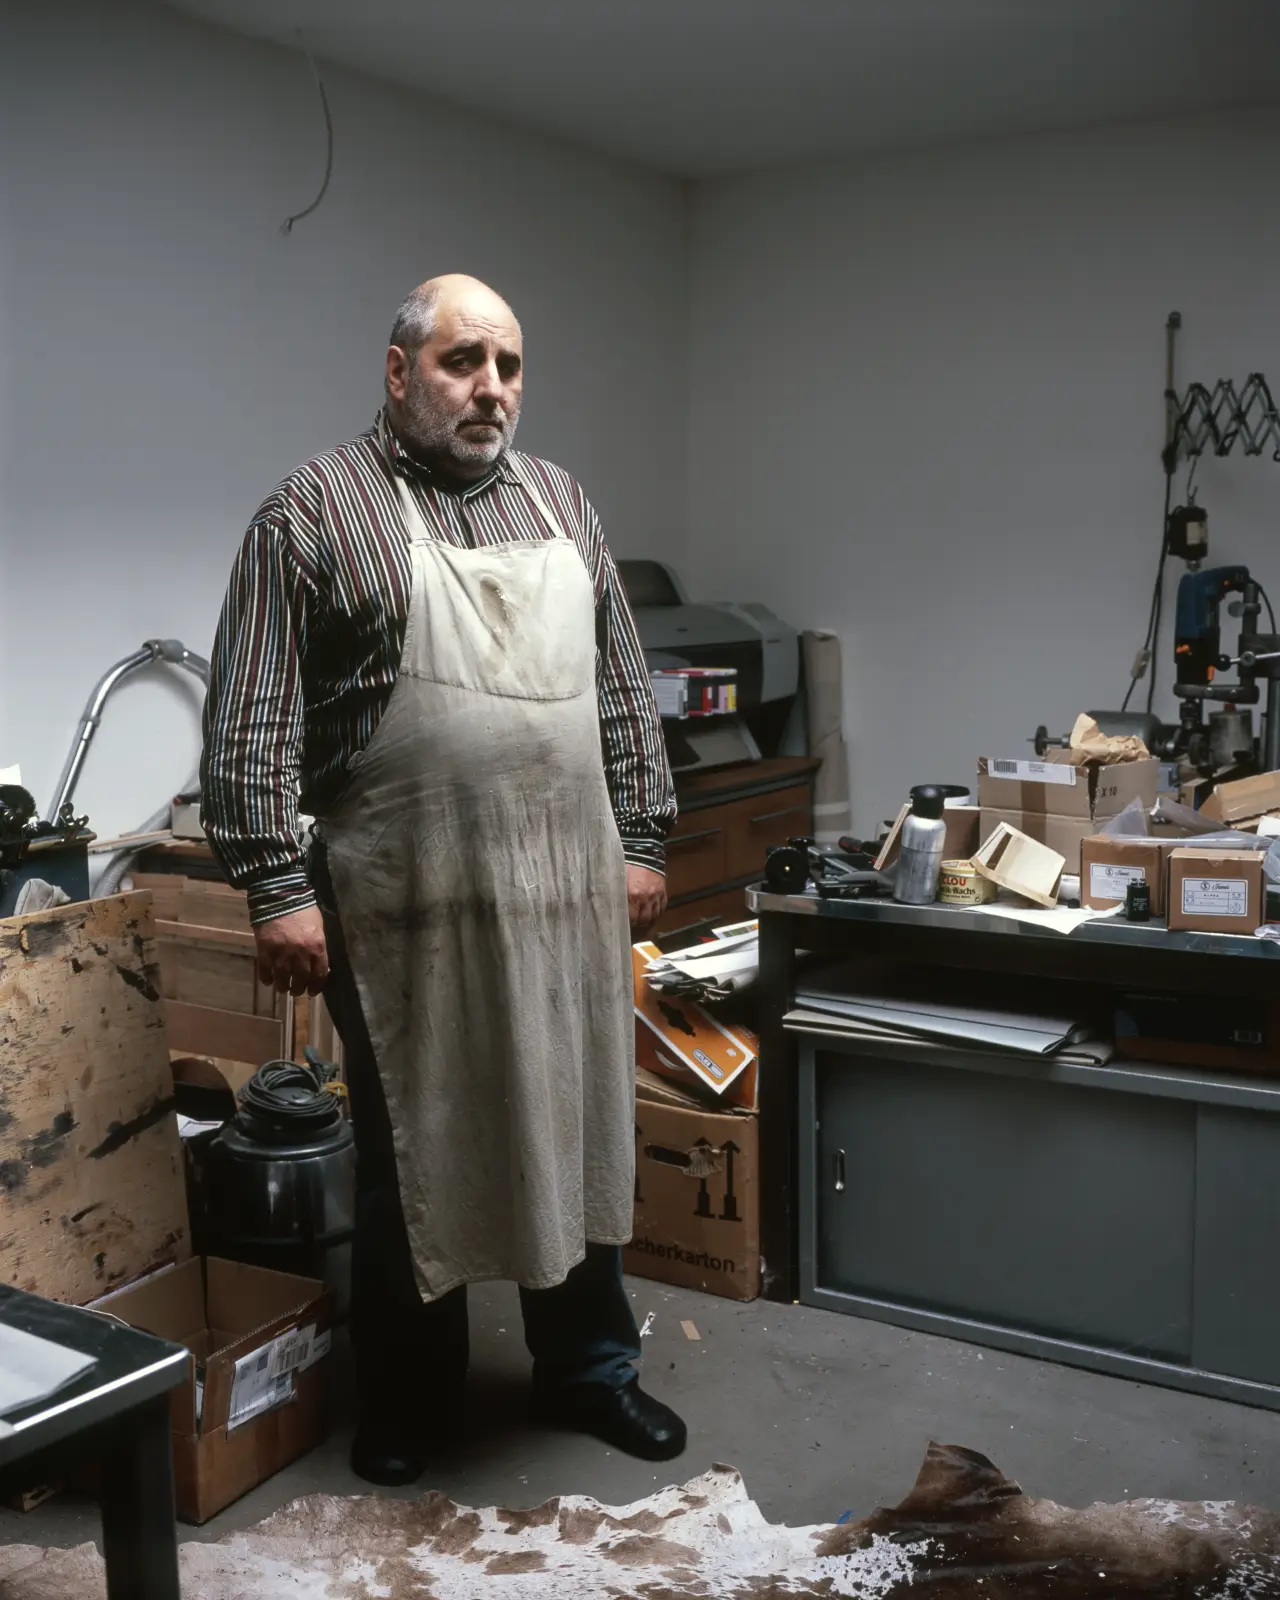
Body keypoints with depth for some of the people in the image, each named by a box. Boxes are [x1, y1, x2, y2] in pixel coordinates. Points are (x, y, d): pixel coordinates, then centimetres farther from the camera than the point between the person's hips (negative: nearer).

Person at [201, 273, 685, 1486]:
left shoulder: (559, 502, 12)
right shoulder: (315, 509, -4)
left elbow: (621, 688, 15)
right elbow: (251, 720, -8)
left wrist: (641, 837, 11)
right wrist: (277, 886, -13)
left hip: (566, 896, 5)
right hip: (406, 911, -4)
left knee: (579, 1137, 14)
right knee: (412, 1156, 10)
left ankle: (586, 1368, 34)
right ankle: (411, 1402, 30)